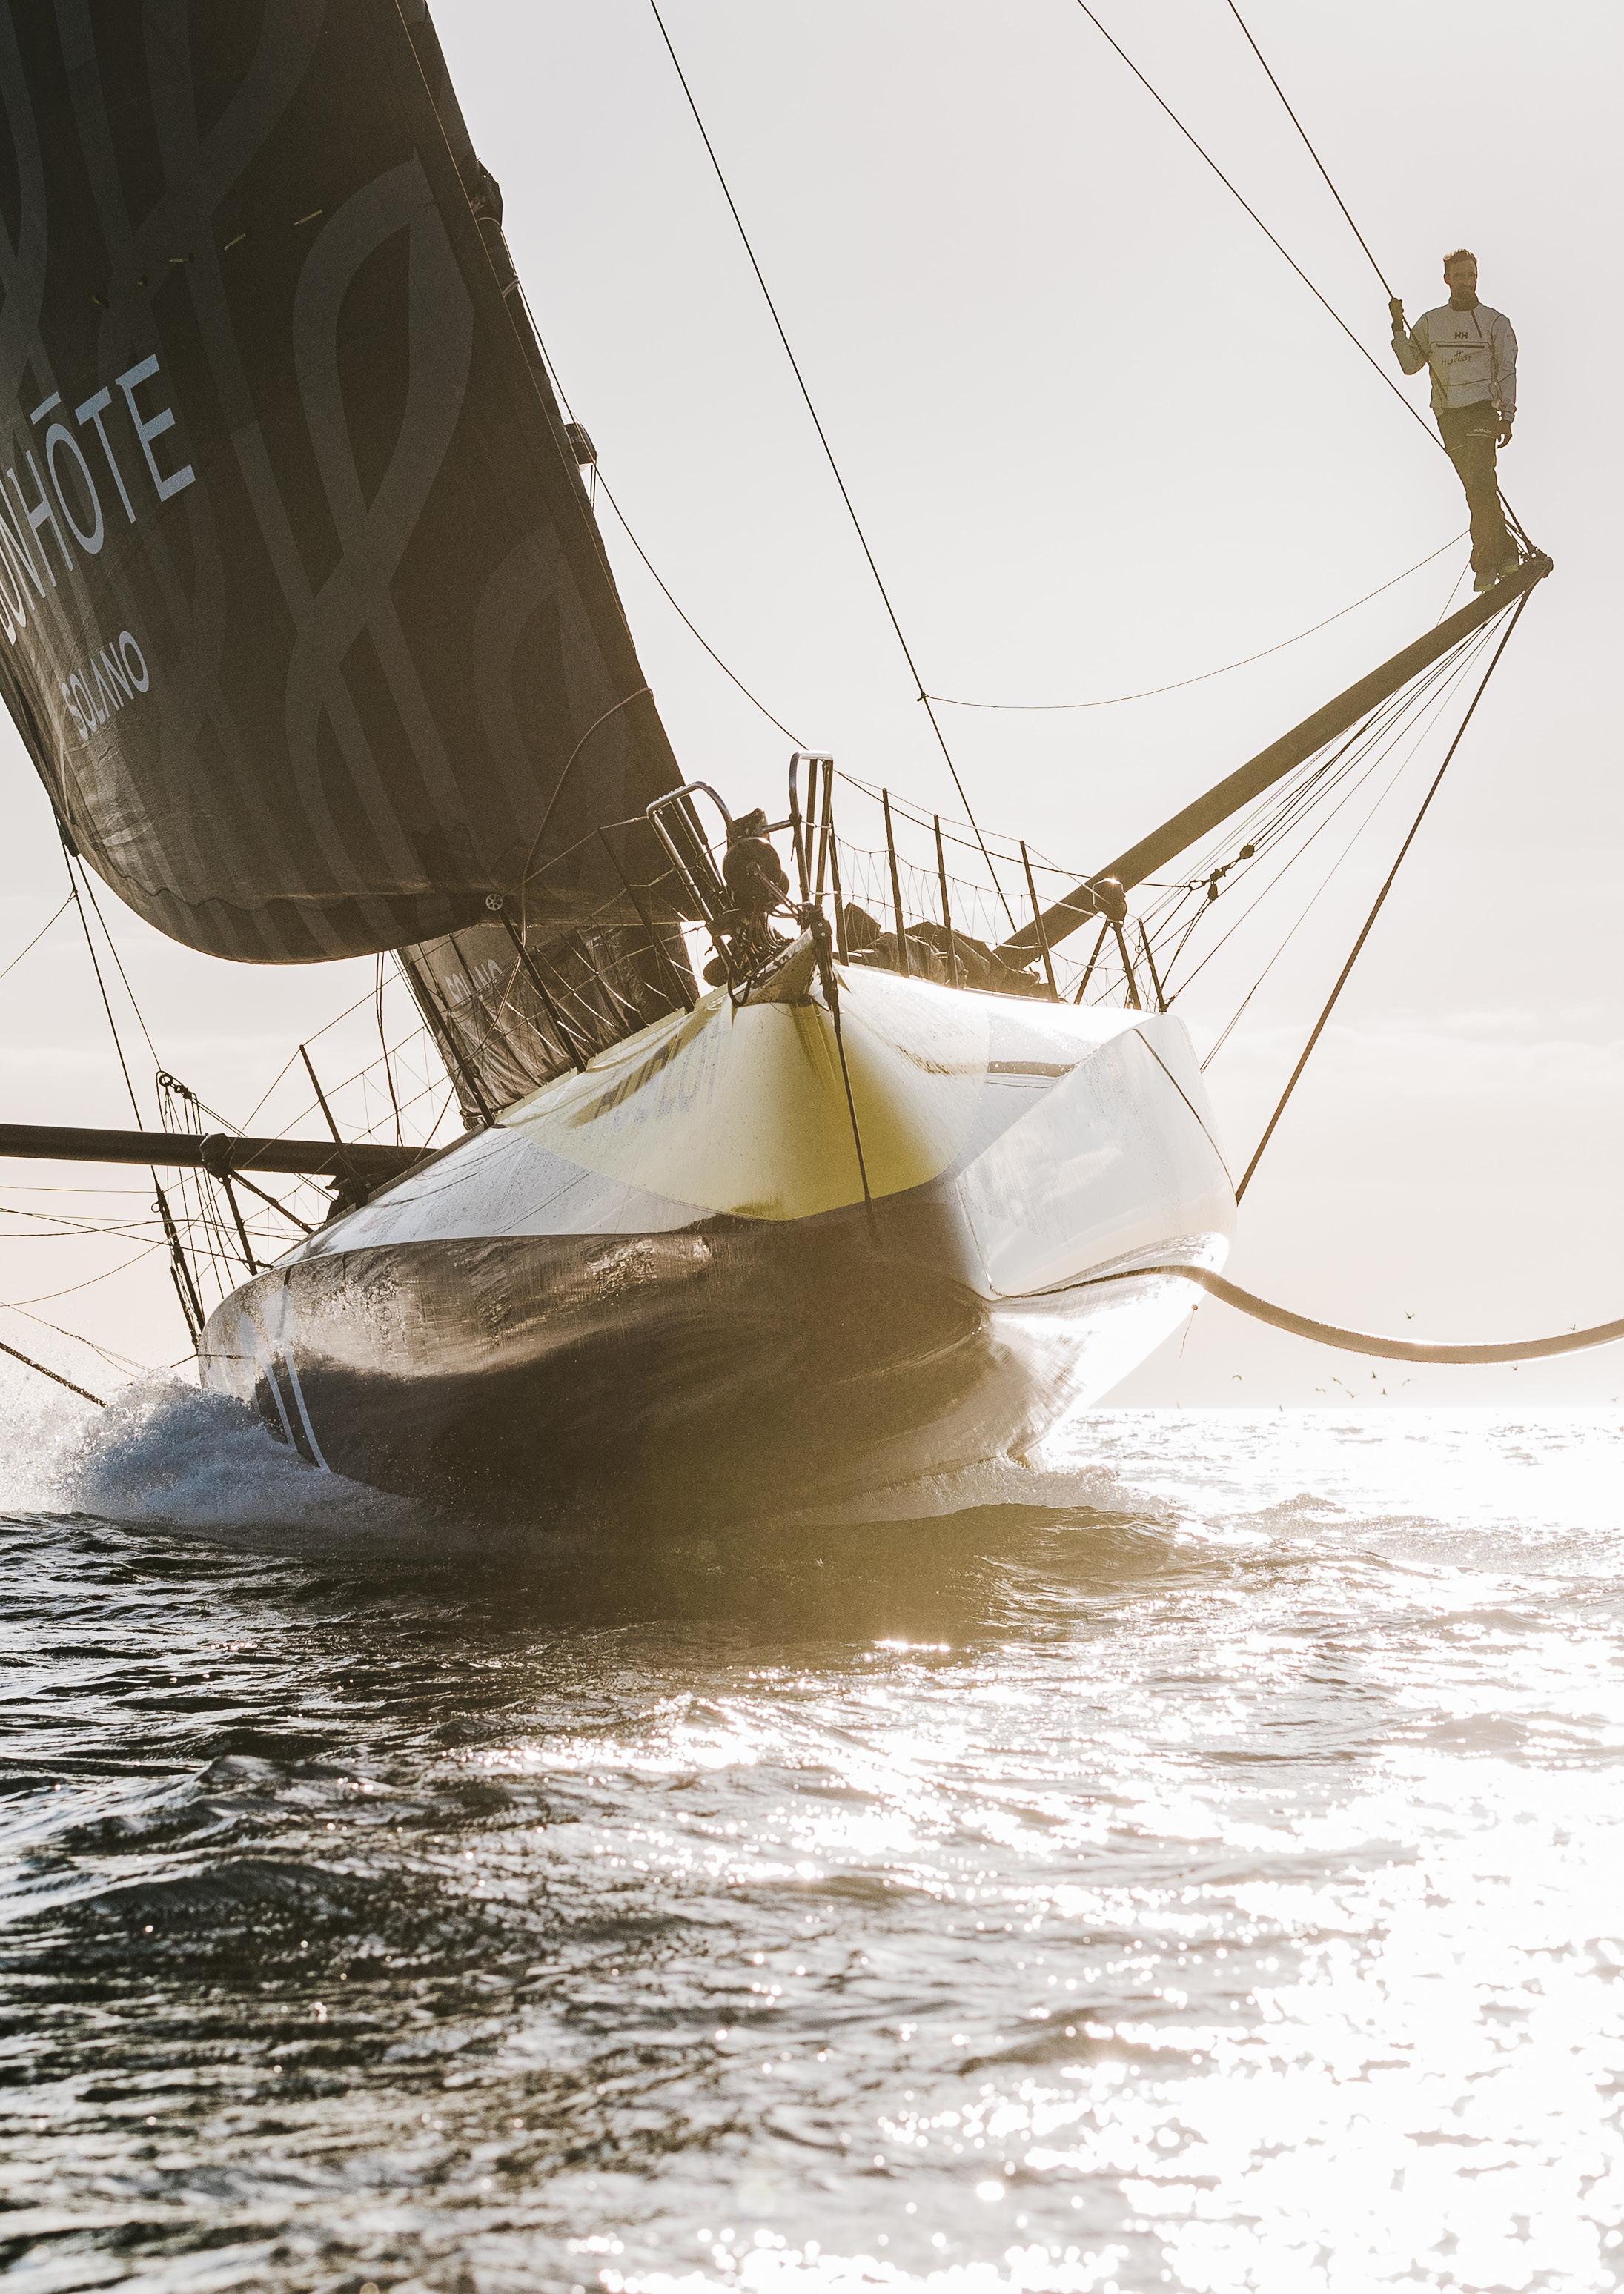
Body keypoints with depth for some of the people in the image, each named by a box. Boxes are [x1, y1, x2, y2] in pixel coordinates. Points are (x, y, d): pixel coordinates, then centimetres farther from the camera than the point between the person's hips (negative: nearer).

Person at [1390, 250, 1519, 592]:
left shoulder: (1495, 322, 7)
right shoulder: (1430, 322, 15)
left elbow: (1507, 371, 2)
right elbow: (1410, 365, 12)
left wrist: (1507, 416, -9)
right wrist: (1399, 327, -1)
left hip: (1481, 409, -4)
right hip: (1447, 416, 4)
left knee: (1481, 483, -18)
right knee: (1476, 490, 3)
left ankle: (1486, 563, -20)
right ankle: (1506, 551, 13)